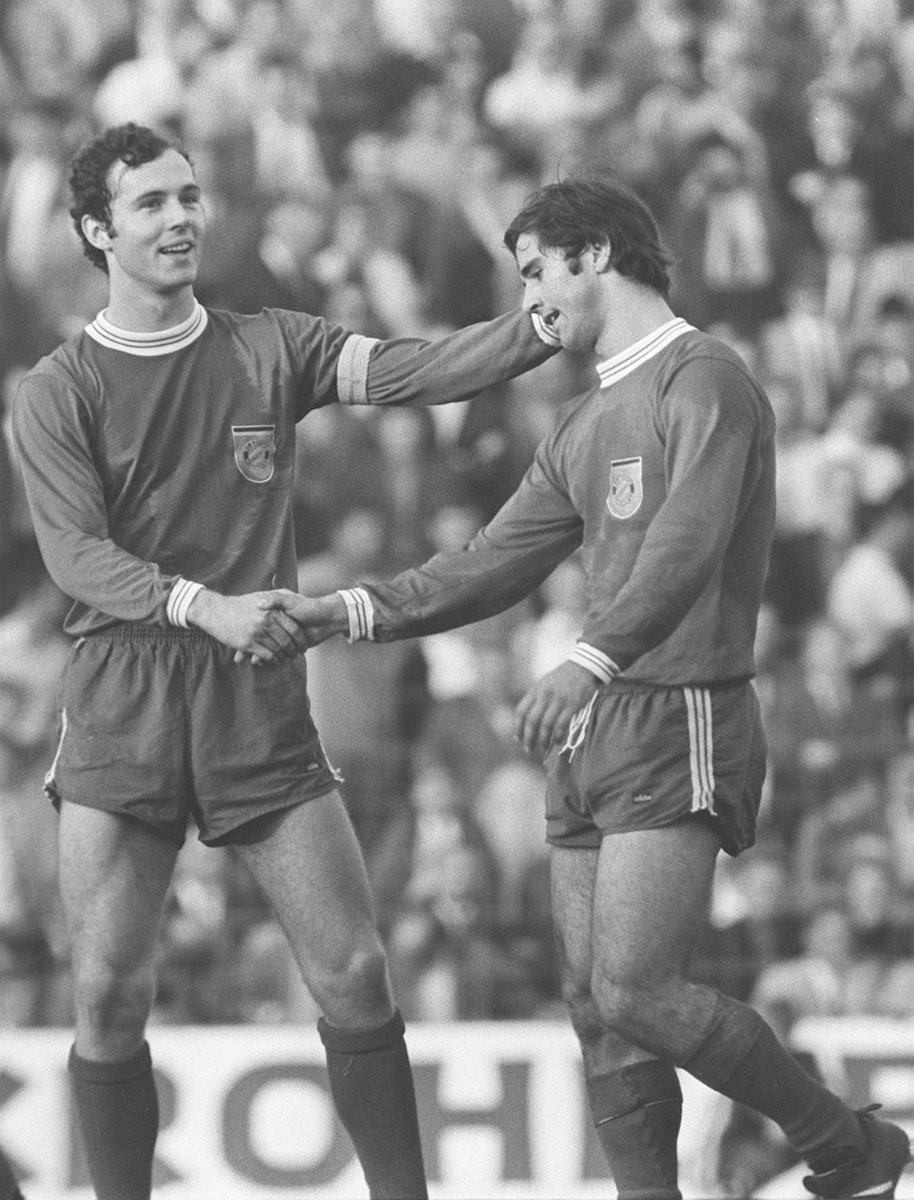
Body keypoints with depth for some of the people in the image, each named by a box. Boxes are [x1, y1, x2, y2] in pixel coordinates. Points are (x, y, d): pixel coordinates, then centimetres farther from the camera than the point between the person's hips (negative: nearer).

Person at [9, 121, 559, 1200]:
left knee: (354, 978, -4)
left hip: (260, 709, 2)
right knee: (109, 999, -3)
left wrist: (546, 328, -19)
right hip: (121, 717, -2)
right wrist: (205, 607, -25)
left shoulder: (270, 352, 10)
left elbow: (410, 373, -3)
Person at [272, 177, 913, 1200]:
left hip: (677, 729, -9)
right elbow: (497, 565, 20)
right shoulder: (583, 427, 19)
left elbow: (688, 545, -25)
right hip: (592, 734, 9)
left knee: (635, 994, -16)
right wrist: (349, 612, 8)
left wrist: (590, 661, -39)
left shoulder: (702, 380, -10)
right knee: (595, 1008, 4)